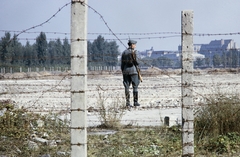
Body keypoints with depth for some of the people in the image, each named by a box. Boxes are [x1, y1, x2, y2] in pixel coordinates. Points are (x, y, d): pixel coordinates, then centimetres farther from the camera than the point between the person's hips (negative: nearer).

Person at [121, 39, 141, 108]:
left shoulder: (124, 52, 11)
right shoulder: (133, 52, -7)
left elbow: (122, 63, 11)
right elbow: (135, 61, -12)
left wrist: (123, 72, 15)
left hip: (125, 70, 5)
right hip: (133, 70, -5)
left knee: (127, 87, 4)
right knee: (135, 87, 2)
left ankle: (127, 103, 1)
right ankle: (135, 102, 1)